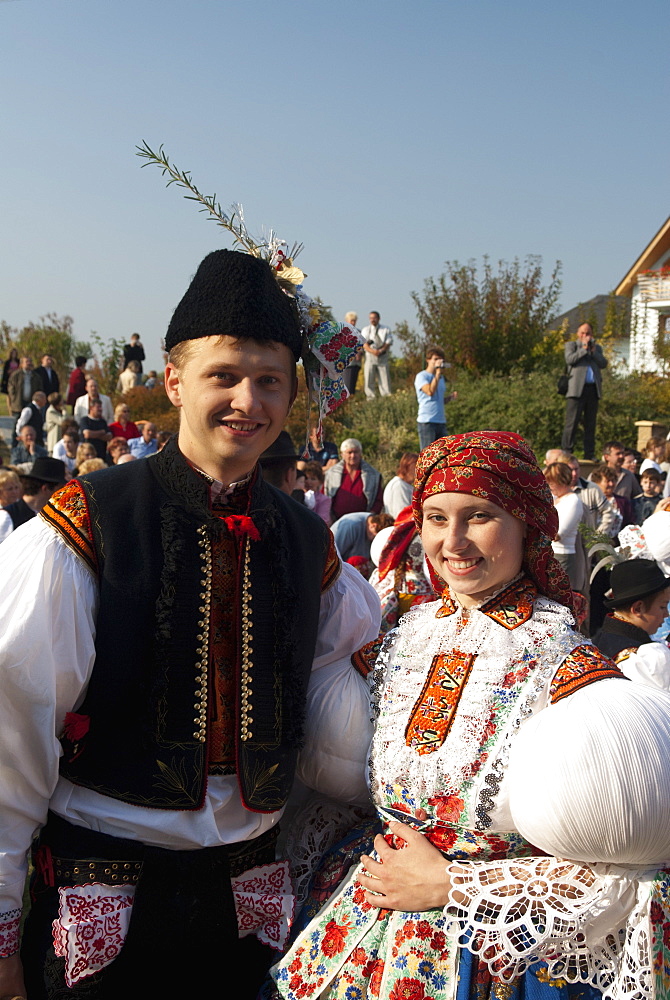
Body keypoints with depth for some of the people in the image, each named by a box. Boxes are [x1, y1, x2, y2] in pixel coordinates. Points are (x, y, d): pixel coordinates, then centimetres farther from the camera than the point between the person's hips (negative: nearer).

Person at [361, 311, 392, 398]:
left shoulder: (386, 329, 11)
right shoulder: (365, 330, 12)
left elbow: (388, 343, 1)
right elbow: (364, 344, 0)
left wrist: (381, 351, -17)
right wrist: (372, 351, -18)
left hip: (382, 356, 0)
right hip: (370, 356, 0)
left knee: (384, 378, -5)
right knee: (369, 379, -3)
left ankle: (386, 397, -3)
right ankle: (370, 397, 2)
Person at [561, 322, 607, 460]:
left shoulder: (597, 348, 22)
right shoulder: (571, 345, 13)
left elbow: (604, 364, 7)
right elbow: (569, 359, -7)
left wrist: (593, 350, -2)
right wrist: (584, 348, -4)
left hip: (593, 389, 4)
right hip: (577, 389, -4)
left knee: (590, 424, 5)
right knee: (572, 422, -8)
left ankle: (590, 455, 7)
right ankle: (566, 452, -8)